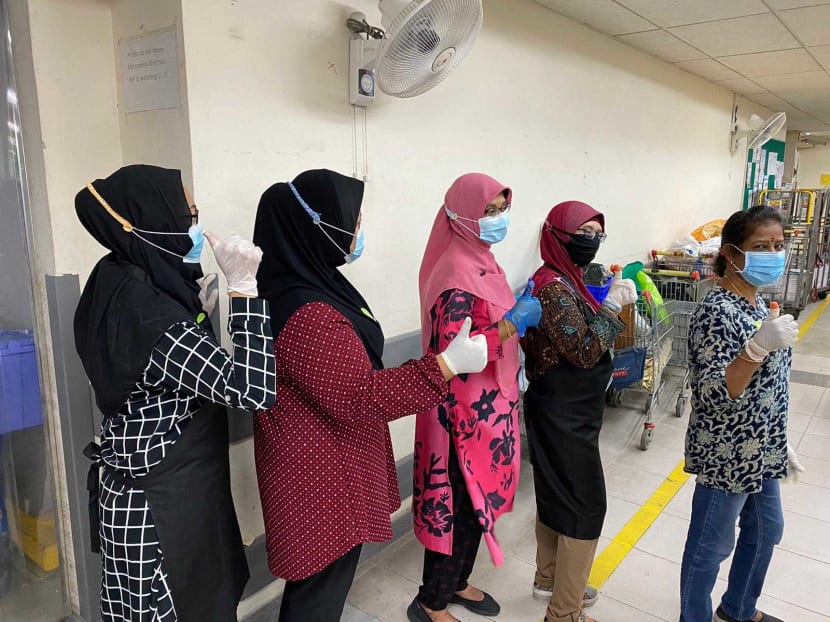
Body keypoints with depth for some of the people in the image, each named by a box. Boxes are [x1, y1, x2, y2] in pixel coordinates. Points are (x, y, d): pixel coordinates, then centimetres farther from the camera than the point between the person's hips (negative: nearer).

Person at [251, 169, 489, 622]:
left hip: (327, 462, 10)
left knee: (325, 573, 26)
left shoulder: (310, 284, 3)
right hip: (321, 474, -9)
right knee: (321, 580, 11)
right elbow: (360, 398, -27)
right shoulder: (305, 316, -30)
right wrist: (447, 364, -24)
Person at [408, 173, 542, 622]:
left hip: (487, 404, 9)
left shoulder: (480, 261, 8)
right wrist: (515, 321, -23)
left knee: (477, 500, 21)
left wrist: (519, 313, 5)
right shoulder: (457, 273, -22)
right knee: (463, 506, 5)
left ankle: (456, 582, 41)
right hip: (466, 411, -9)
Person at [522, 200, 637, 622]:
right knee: (586, 505, 1)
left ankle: (549, 579, 39)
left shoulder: (565, 280, 8)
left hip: (564, 410, 10)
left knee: (555, 494, 20)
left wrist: (615, 301, 3)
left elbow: (585, 338, 15)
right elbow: (585, 351, -24)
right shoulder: (554, 287, -22)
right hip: (564, 414, -10)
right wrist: (613, 303, -18)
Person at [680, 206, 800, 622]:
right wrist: (758, 348, -41)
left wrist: (775, 441, 20)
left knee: (766, 531, 26)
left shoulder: (754, 301, 4)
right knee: (710, 546, 9)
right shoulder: (717, 313, -24)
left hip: (760, 450, 10)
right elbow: (712, 397, -29)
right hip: (727, 455, -10)